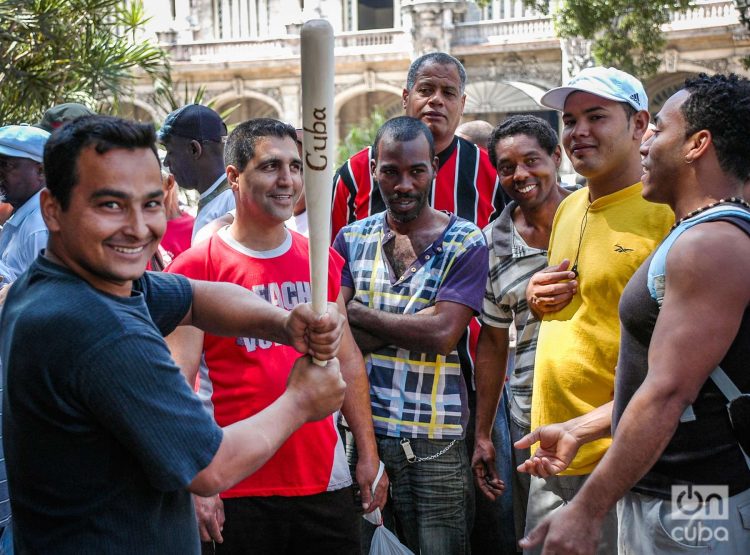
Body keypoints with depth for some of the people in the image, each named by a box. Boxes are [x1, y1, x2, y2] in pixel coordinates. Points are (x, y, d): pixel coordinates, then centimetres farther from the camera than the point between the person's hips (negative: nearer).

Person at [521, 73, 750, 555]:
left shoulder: (710, 244, -19)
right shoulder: (706, 238, 13)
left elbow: (668, 394, -25)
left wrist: (587, 510, -23)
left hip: (692, 510, -9)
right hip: (657, 496, 9)